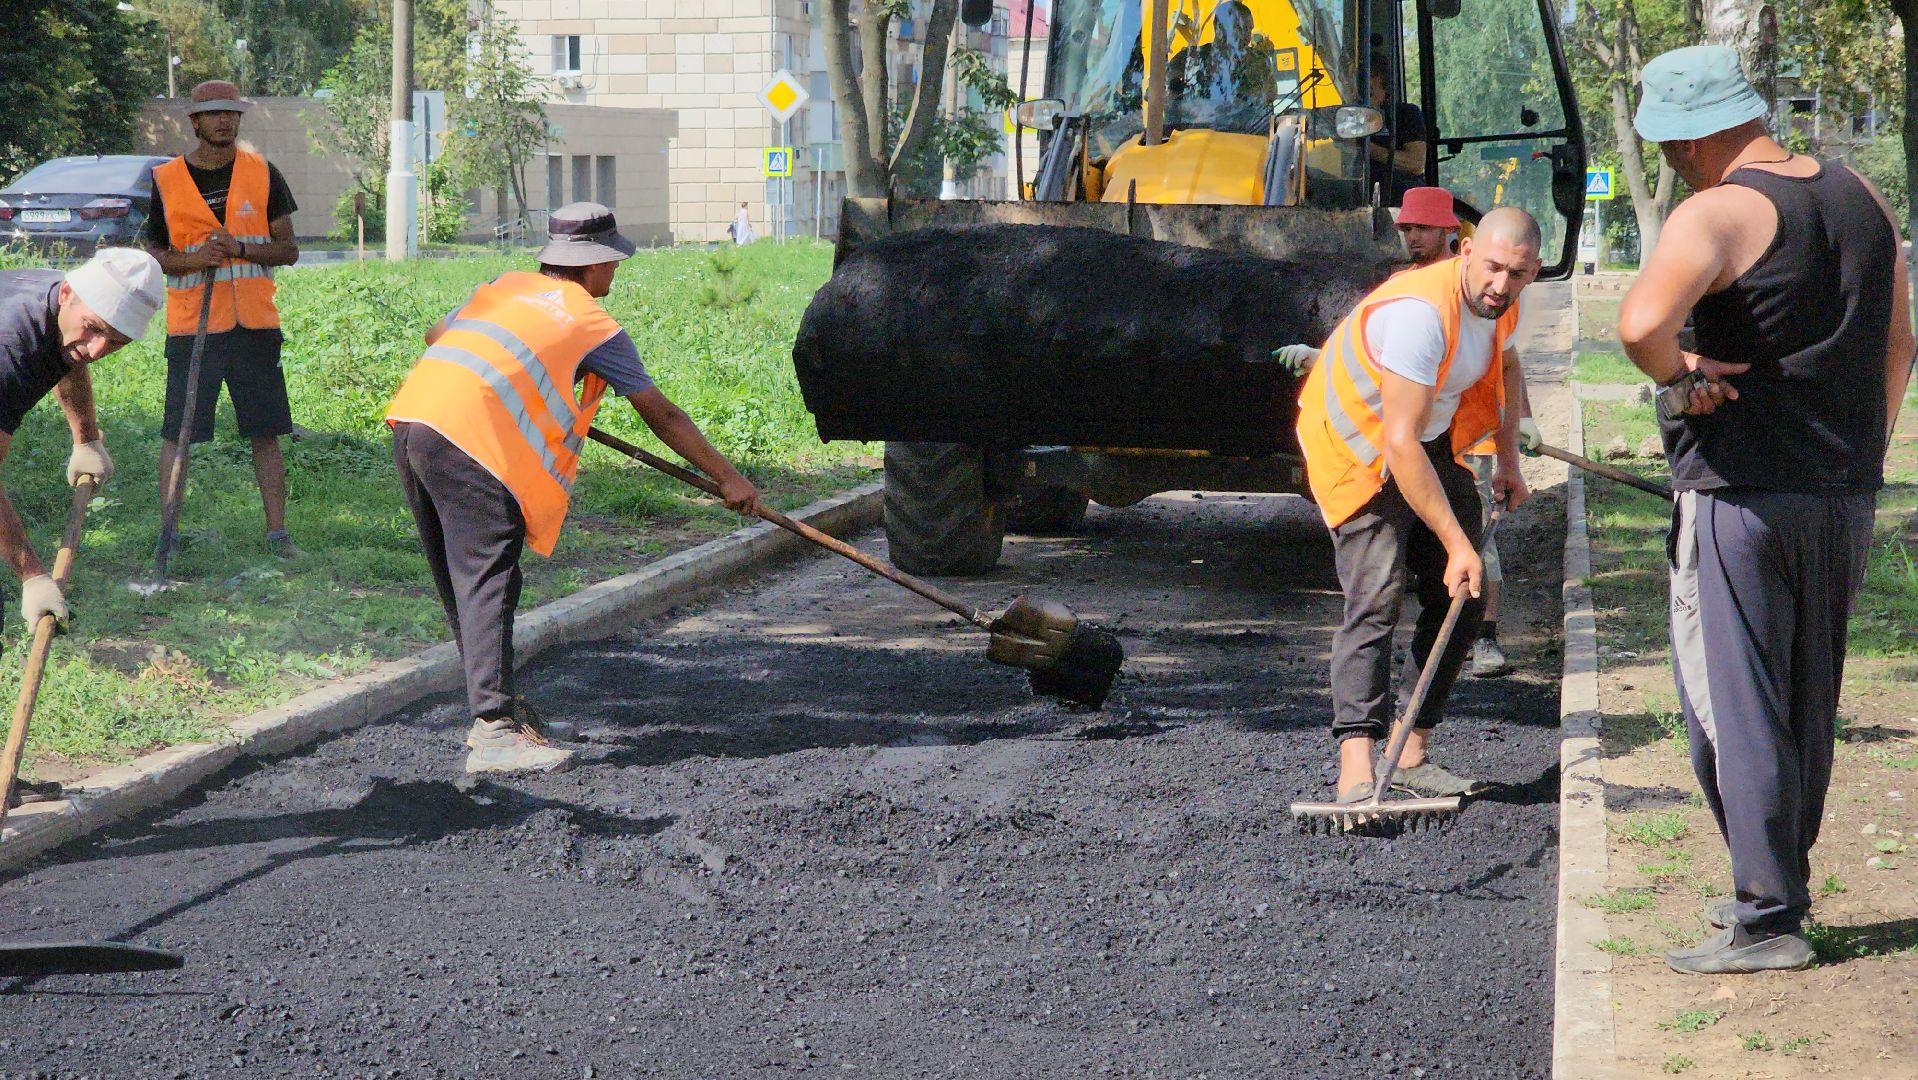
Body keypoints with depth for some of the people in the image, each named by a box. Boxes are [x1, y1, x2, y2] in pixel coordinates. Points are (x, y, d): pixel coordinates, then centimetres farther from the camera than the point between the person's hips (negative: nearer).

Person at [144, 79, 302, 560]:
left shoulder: (262, 174, 7)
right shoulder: (166, 181, 4)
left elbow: (288, 250, 6)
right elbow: (150, 253, 8)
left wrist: (241, 249, -13)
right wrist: (192, 260, -13)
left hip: (256, 323, 1)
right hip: (191, 323, -1)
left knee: (265, 433, 2)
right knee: (177, 434, -3)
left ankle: (277, 532, 8)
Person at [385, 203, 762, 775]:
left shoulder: (505, 285, 25)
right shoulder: (594, 324, 9)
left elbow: (436, 336, 41)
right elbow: (662, 416, 13)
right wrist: (728, 477, 20)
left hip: (412, 415, 7)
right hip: (473, 443, -7)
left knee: (463, 579, 15)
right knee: (487, 582, -10)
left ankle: (492, 705, 23)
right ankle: (494, 732, -17)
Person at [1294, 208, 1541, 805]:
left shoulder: (1498, 303, -6)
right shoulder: (1421, 311, -34)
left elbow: (1505, 364, 21)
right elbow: (1400, 444, -37)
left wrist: (1508, 461, 14)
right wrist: (1456, 544, -35)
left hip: (1433, 446, 9)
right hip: (1359, 448, -9)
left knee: (1463, 595, 4)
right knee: (1377, 594, -22)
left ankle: (1414, 755, 11)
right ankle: (1356, 772, -31)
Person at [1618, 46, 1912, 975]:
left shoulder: (1718, 214, -16)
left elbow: (1641, 323, -34)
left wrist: (1676, 377, -15)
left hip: (1739, 494, -7)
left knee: (1734, 707, 0)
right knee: (1806, 707, 17)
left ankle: (1766, 921, 0)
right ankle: (1779, 887, 28)